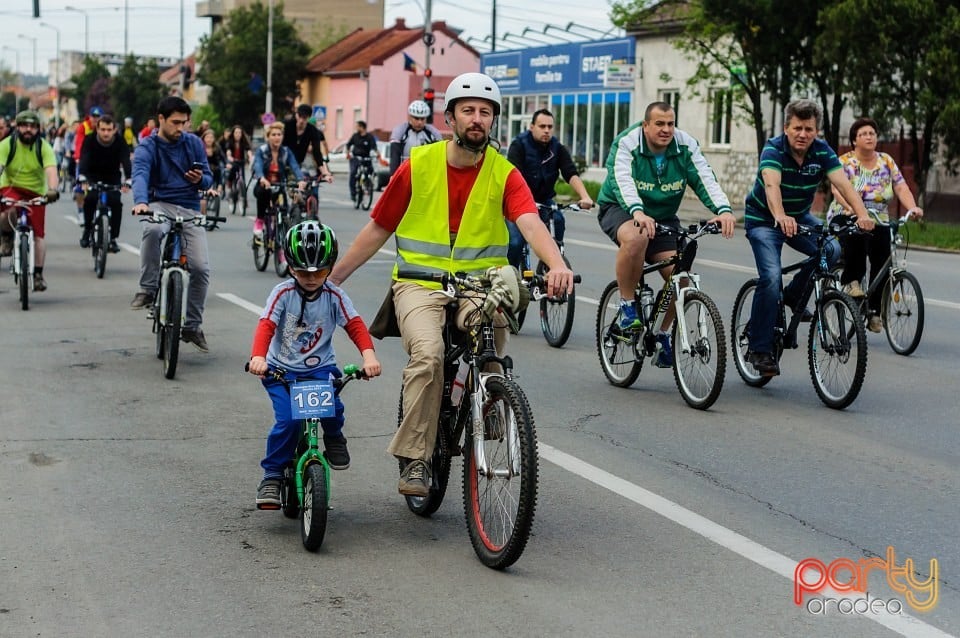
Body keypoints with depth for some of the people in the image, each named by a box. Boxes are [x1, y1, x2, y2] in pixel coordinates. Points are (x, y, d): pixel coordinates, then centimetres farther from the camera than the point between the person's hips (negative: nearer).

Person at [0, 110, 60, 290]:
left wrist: (52, 190, -44)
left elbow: (51, 171, -24)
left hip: (36, 193, 1)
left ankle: (38, 274, 5)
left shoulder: (44, 147, -10)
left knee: (38, 235, -5)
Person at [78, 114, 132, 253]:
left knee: (115, 202, -20)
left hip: (112, 177, 0)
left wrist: (128, 179, -49)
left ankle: (113, 238, -9)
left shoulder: (120, 142, -19)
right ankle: (87, 228, -1)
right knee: (90, 198, -25)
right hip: (93, 175, 0)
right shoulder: (90, 141, -20)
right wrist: (82, 178, -51)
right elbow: (84, 159, -33)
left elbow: (126, 161, -31)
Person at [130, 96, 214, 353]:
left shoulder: (193, 143, 7)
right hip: (160, 205, -3)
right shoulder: (147, 147, -4)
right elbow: (140, 175, -23)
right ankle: (148, 289, -23)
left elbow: (208, 178, 12)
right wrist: (140, 201, -44)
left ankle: (192, 326, 8)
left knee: (201, 268, -11)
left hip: (190, 209, 3)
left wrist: (200, 180, -13)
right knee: (152, 229, -40)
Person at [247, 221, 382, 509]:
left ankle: (334, 438, 9)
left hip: (319, 368, 1)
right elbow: (266, 325, -18)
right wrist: (258, 356, -37)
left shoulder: (334, 296, -2)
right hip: (282, 369, -1)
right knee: (287, 420, -21)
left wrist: (369, 355, -29)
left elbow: (355, 325, -9)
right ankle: (271, 476, -2)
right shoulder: (283, 293, -7)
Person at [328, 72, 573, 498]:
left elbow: (530, 223, -18)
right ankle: (414, 459, -17)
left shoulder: (504, 174, 0)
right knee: (428, 353, -28)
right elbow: (378, 228, 9)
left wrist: (557, 264, -39)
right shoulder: (418, 166, 1)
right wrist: (333, 278, 8)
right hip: (420, 283, -2)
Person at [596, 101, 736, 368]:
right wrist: (638, 212, -54)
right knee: (636, 238, -40)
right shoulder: (626, 144, -19)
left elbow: (705, 179, -21)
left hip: (663, 218, 4)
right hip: (620, 209, -4)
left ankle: (663, 334, 13)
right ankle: (627, 306, -19)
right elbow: (622, 180, -34)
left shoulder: (685, 146, -10)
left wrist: (723, 209, -40)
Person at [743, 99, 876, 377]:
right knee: (771, 277, -23)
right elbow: (771, 185, -42)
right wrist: (780, 217, -62)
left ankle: (793, 295, 5)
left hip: (800, 217, 5)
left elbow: (843, 183, -26)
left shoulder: (822, 151, -13)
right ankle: (759, 349, -12)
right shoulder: (773, 149, -25)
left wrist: (862, 214, -45)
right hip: (763, 219, -5)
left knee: (831, 250, -21)